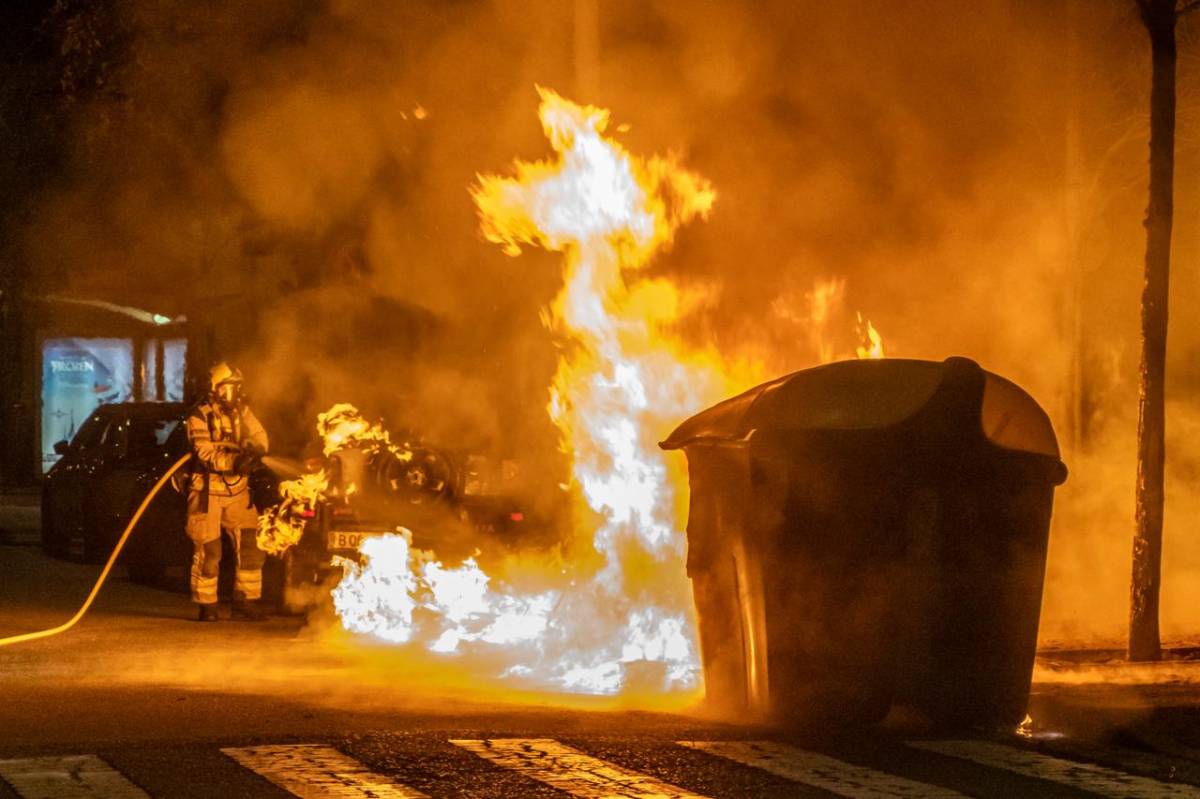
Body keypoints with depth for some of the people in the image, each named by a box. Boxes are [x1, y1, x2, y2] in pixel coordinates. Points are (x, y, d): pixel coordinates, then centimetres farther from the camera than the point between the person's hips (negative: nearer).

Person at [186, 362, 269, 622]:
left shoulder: (241, 410, 7)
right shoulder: (200, 415, -12)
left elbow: (259, 436, 3)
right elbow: (206, 455, -21)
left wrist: (252, 448, -21)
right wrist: (234, 461, -36)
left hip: (237, 491, 5)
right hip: (207, 491, -5)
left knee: (251, 546, 0)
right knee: (208, 551, -2)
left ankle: (246, 602, 10)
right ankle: (207, 607, 10)